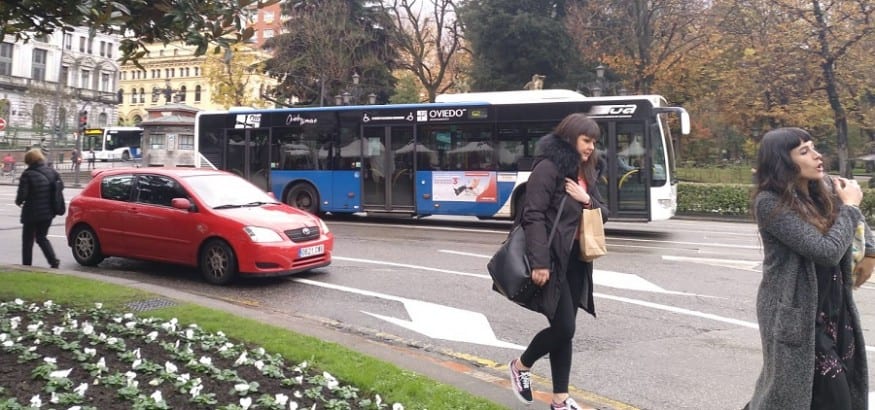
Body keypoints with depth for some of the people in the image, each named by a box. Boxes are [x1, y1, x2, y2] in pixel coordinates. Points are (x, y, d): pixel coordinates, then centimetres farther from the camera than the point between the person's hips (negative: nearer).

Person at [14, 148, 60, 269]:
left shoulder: (27, 175, -15)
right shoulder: (53, 173, 0)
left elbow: (22, 194, -18)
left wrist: (18, 201, 3)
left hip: (31, 213, -5)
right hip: (48, 213, 5)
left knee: (27, 240, 10)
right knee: (42, 237, 19)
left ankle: (26, 266, 16)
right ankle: (53, 260, 2)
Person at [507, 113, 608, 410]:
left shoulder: (583, 171, 14)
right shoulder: (548, 167, -12)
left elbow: (603, 215, 16)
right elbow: (533, 216, -19)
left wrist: (587, 200, -6)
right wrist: (540, 262, -24)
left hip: (576, 260, 8)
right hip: (553, 260, -8)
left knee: (564, 329, 10)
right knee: (563, 327, -6)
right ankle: (521, 365, 21)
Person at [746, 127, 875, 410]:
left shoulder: (824, 188, 2)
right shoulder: (770, 203, -20)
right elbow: (827, 251, -24)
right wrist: (849, 206, -12)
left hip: (836, 308, 7)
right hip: (797, 313, -7)